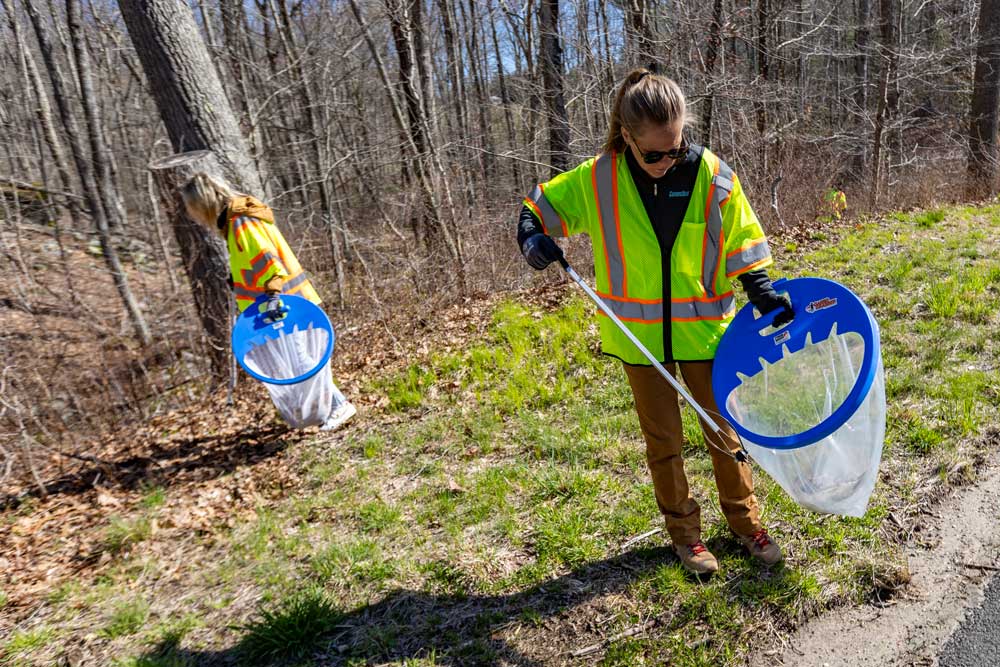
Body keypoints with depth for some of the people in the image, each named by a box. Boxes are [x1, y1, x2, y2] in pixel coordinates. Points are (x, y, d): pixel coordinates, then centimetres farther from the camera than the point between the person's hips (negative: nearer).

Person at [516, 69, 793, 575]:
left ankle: (744, 520, 38)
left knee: (723, 431, 14)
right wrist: (531, 236, -19)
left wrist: (763, 295, -12)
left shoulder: (712, 175, -11)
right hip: (639, 337, 0)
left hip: (704, 329, 0)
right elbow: (539, 206, 2)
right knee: (662, 440, 14)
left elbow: (742, 244, -1)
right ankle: (684, 532, 34)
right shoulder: (598, 179, -11)